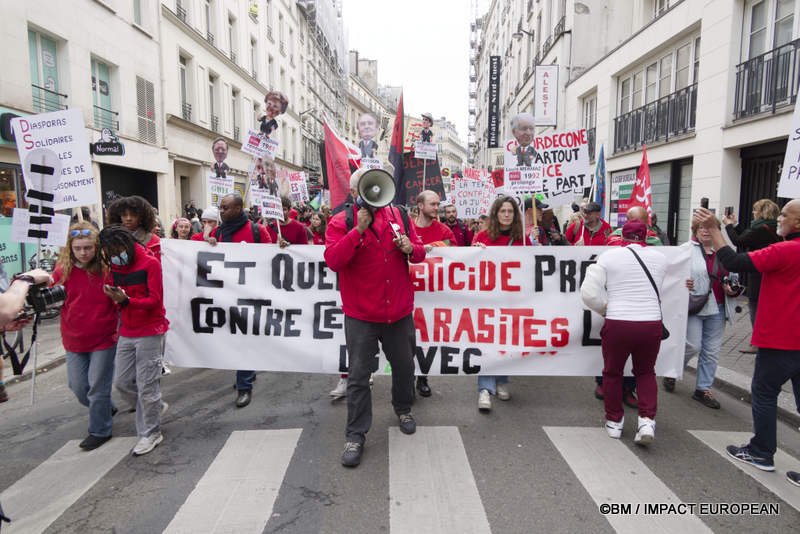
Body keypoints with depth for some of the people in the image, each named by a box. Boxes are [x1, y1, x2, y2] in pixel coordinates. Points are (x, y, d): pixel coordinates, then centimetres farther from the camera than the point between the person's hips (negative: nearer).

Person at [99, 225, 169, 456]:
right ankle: (156, 407, 32)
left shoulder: (150, 263, -11)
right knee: (122, 381, 9)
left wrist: (126, 300, -28)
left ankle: (151, 433, 14)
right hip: (126, 332, 7)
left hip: (150, 332, -7)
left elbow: (155, 300, -15)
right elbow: (117, 294, 16)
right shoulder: (115, 266, 9)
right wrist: (114, 296, -5)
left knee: (146, 385, -1)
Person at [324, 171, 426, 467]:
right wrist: (358, 230, -25)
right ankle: (355, 435, 19)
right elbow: (333, 261, -18)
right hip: (360, 315, -3)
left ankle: (403, 408, 46)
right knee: (358, 375, 3)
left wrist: (411, 248, -12)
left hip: (399, 311, 4)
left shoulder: (398, 215, 6)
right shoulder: (341, 222, -4)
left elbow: (419, 253, 11)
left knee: (404, 366, 18)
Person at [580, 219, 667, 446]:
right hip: (652, 324, 3)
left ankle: (614, 421, 28)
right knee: (645, 372, 24)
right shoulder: (660, 258, 8)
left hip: (617, 325, -2)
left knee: (612, 372, 18)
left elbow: (589, 293, -9)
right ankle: (647, 420, 11)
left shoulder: (608, 256, -3)